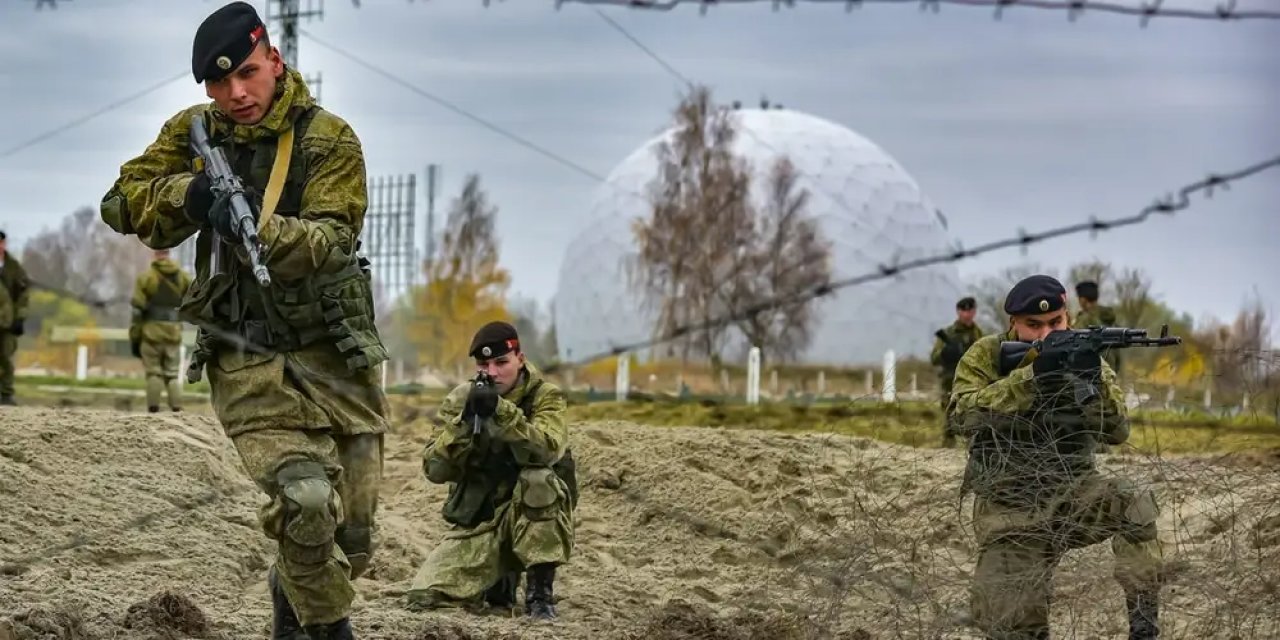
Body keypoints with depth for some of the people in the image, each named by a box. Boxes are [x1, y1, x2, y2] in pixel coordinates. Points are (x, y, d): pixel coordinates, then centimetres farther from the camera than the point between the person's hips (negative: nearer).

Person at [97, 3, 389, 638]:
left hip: (335, 354, 0)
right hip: (248, 361, 0)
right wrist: (187, 194, -18)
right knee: (304, 501, -24)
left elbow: (330, 241, -19)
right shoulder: (193, 133, 4)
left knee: (351, 540, 8)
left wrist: (258, 228, -38)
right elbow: (120, 204, 1)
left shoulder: (329, 139, -6)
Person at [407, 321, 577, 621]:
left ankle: (540, 590, -22)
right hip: (478, 520, 3)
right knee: (424, 597, -15)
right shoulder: (461, 400, -1)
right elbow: (435, 470, -11)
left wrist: (501, 411, -39)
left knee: (537, 478, -35)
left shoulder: (545, 396, -8)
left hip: (537, 515, -2)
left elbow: (547, 450, -29)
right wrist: (464, 421, -24)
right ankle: (500, 579, 15)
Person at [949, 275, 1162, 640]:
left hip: (1072, 491, 1)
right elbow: (966, 412, -23)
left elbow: (1116, 431, -10)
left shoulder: (1082, 354, 1)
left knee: (1135, 506, -30)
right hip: (1009, 510, -1)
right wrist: (1032, 376, -33)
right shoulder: (985, 357, -3)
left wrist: (1095, 382, -30)